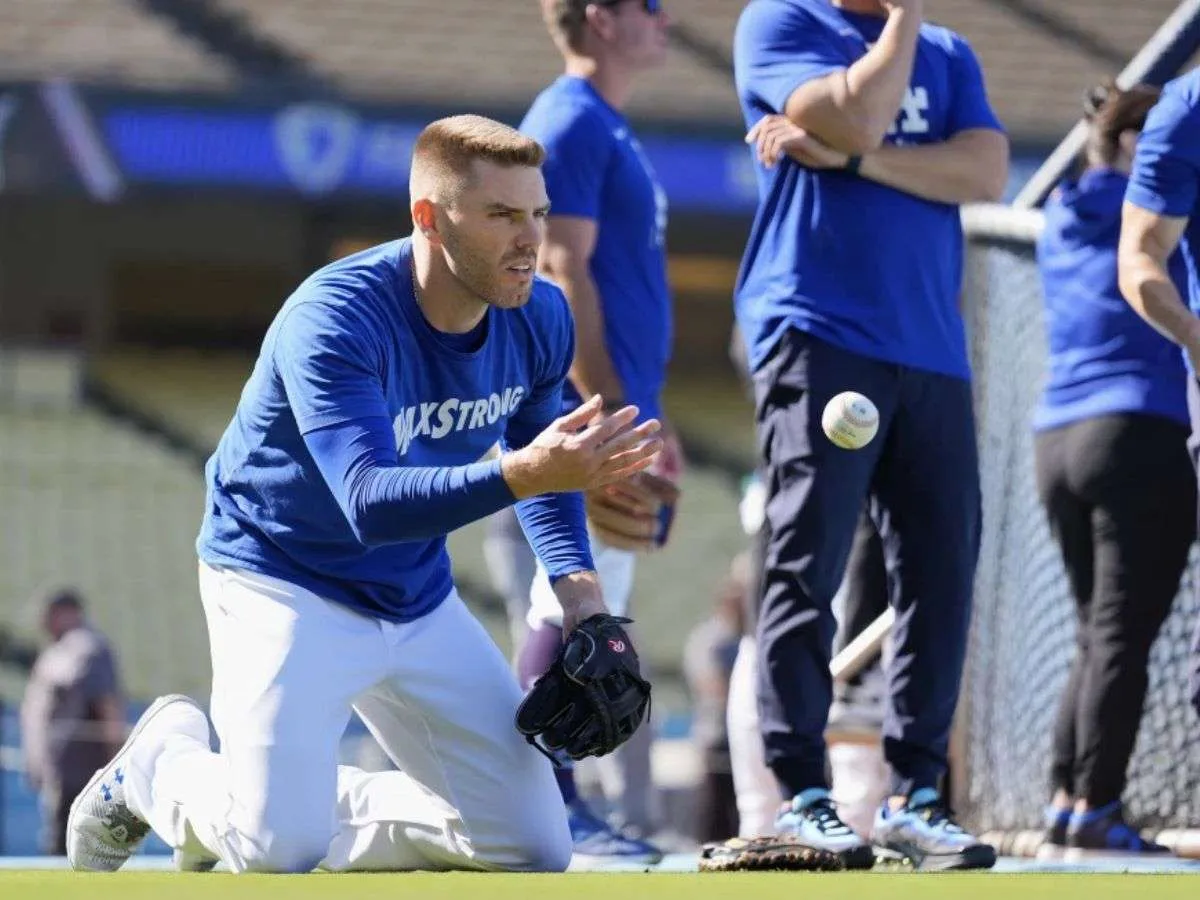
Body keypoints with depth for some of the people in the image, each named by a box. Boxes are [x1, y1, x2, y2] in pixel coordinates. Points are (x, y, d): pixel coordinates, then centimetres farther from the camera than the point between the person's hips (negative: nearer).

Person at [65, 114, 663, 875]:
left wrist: (576, 583, -4)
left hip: (420, 604, 6)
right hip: (284, 584, -6)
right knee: (281, 850, -24)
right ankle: (162, 761, 10)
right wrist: (522, 474, -54)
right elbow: (371, 504, -40)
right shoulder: (333, 320, -29)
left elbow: (540, 454, 12)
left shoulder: (539, 319, -9)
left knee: (536, 847, 3)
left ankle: (320, 806, 22)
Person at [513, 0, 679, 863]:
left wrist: (647, 422, 24)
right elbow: (562, 272, -17)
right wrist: (609, 414, -21)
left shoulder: (610, 132, 21)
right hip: (588, 408, -10)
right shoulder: (571, 123, -9)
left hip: (616, 411, 10)